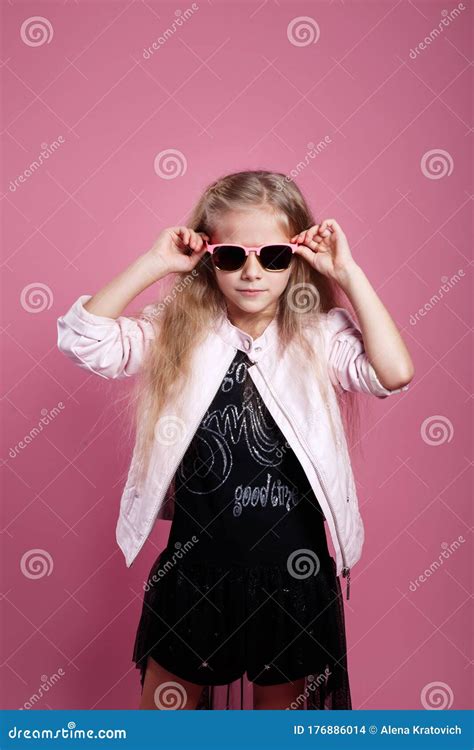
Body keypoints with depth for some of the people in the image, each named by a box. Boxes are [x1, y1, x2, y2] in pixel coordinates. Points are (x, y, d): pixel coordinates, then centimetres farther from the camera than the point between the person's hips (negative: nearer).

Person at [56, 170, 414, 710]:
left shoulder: (320, 337, -7)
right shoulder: (175, 331, -5)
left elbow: (394, 373, -23)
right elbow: (83, 339, -16)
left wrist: (349, 274, -20)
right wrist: (153, 264, -17)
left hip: (292, 570, 0)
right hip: (194, 568, 1)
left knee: (285, 702, 25)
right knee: (166, 703, 22)